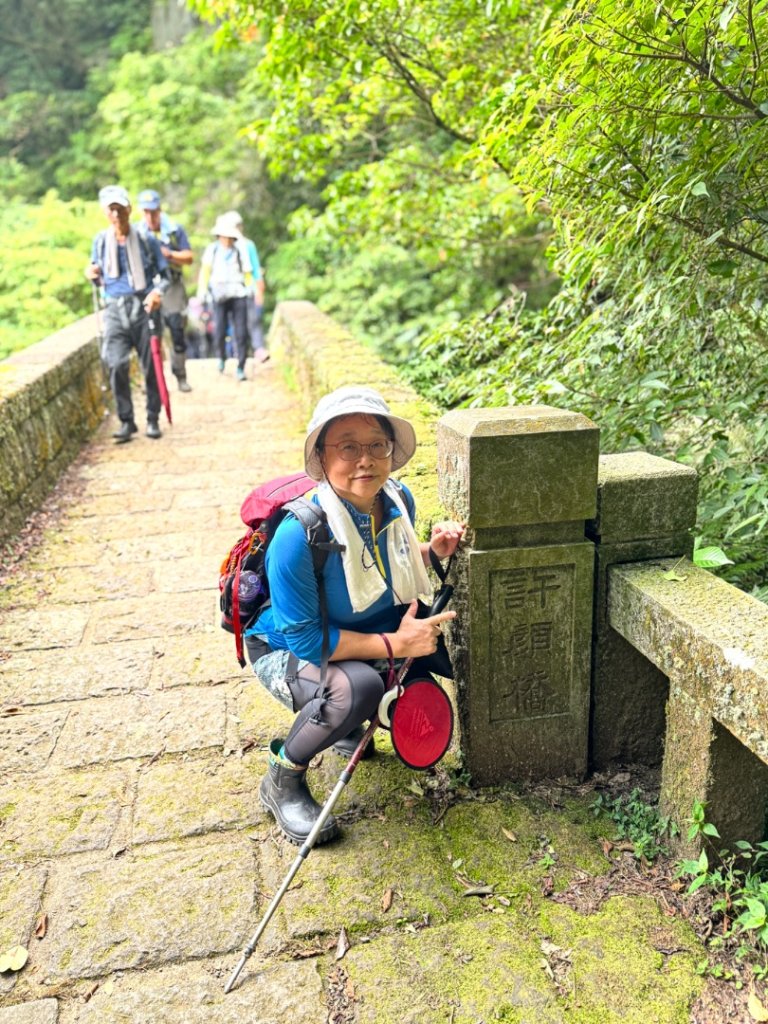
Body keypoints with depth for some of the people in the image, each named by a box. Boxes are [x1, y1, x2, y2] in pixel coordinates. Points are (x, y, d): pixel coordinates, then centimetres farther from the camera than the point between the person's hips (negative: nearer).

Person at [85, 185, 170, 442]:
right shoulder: (100, 241, 8)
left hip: (143, 307, -1)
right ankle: (126, 421, -2)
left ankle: (153, 419, 14)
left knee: (151, 366, 1)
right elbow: (99, 280, 17)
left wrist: (158, 291, -16)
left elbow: (164, 275, 5)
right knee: (117, 366, -12)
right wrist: (92, 275, -6)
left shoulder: (146, 239, 2)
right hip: (115, 309, 1)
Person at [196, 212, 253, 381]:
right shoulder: (212, 249, 5)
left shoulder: (240, 250, 8)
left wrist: (250, 287, -6)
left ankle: (241, 368, 2)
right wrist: (202, 290, -12)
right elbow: (205, 271, 0)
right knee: (220, 332, -5)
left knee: (241, 333, -6)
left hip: (238, 295, 1)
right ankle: (222, 358, 25)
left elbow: (247, 272, 11)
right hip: (219, 295, 0)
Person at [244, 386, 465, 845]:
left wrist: (432, 550, -11)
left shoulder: (398, 499, -11)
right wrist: (395, 644, -30)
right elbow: (304, 638, -28)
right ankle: (282, 779, -6)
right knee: (357, 687, -36)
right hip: (287, 650, -7)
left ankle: (350, 725, 15)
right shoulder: (300, 533, -33)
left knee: (455, 647, -9)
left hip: (368, 632, 7)